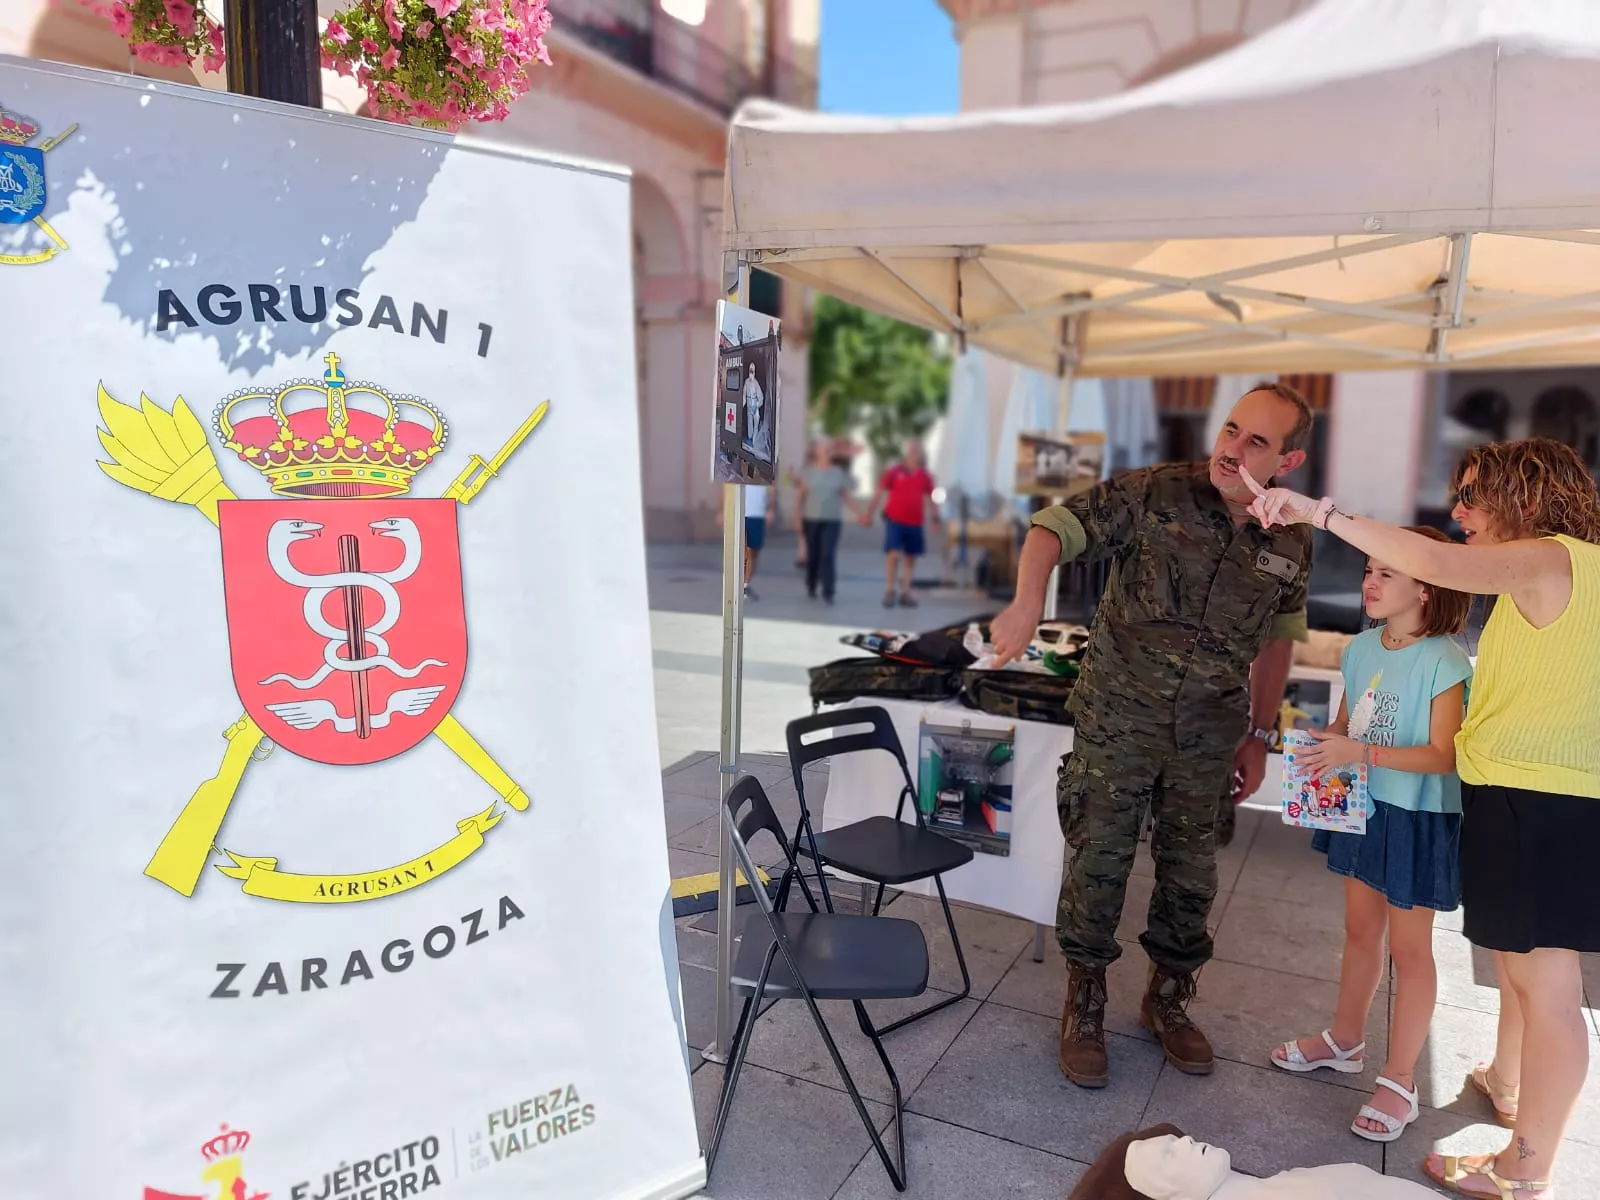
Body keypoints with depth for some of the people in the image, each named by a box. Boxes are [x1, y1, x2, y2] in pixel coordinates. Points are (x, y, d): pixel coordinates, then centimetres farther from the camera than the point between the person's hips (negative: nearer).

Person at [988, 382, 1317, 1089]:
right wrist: (1027, 606, -33)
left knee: (1191, 874, 14)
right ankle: (1083, 1010, 24)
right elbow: (1054, 528, -14)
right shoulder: (1155, 494, -11)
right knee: (1098, 864, 4)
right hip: (1117, 717, -3)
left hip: (1209, 734, 4)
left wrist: (1259, 736, 13)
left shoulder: (1291, 543, 2)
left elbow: (1276, 641, 13)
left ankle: (1168, 1000, 37)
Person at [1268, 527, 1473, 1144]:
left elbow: (1443, 755, -22)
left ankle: (1399, 1081, 21)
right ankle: (1345, 1039, 39)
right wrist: (1320, 742, -9)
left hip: (1418, 816, -6)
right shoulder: (1362, 647, 1)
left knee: (1409, 947, 7)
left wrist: (1360, 752, -29)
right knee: (1360, 929, 20)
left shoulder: (1443, 660, -19)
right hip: (1363, 807, 6)